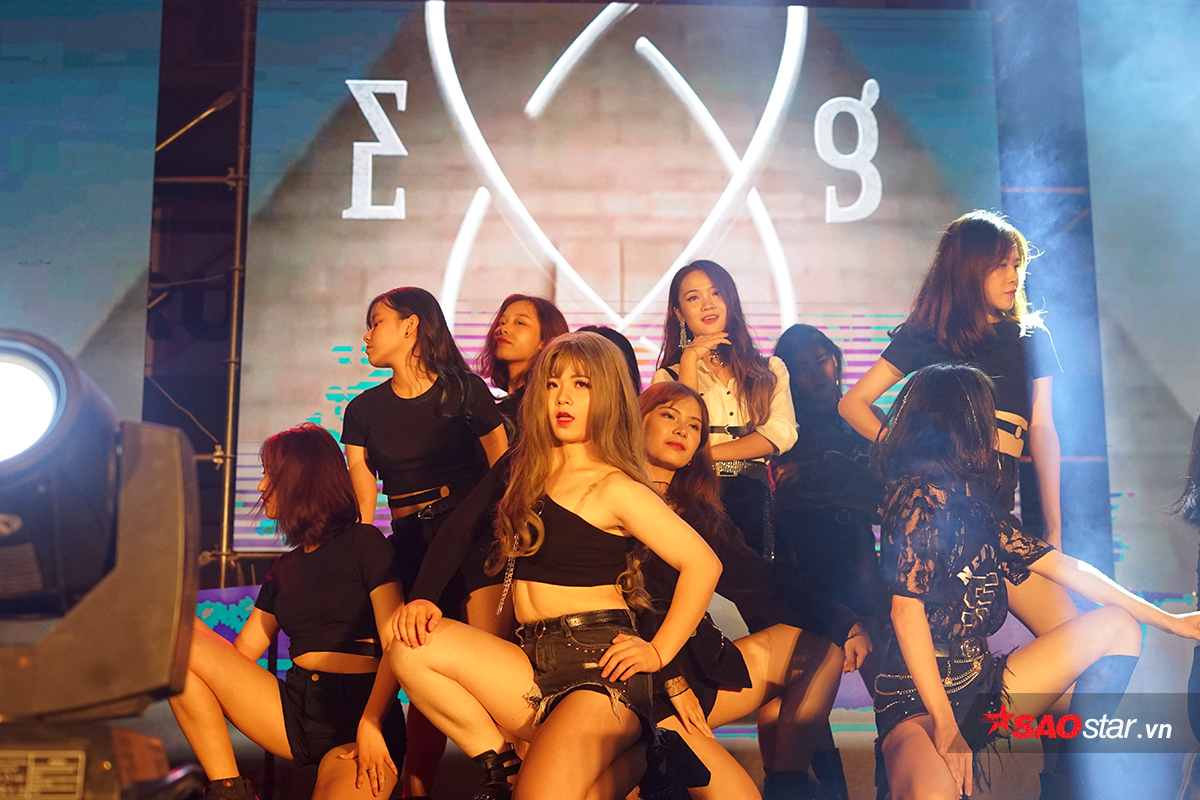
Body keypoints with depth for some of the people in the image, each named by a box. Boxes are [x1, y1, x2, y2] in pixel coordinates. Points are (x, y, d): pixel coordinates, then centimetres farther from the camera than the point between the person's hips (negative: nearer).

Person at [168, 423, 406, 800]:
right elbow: (240, 653, 17)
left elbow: (396, 646, -9)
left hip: (359, 711, -6)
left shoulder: (363, 543, 0)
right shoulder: (285, 568, 20)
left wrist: (371, 723, -21)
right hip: (294, 711, 7)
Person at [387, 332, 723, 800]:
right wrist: (427, 604, -8)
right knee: (413, 650, -17)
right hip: (534, 667, 6)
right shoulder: (531, 475, 14)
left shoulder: (615, 489, -6)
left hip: (599, 666, -6)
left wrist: (659, 652, -8)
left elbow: (703, 563, -8)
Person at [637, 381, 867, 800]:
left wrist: (844, 623, 3)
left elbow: (762, 585, 13)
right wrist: (670, 677, -17)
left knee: (822, 646, -2)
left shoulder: (700, 514, 19)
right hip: (643, 685, -8)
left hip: (695, 667, 8)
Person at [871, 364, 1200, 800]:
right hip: (916, 703, -10)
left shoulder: (972, 506, 11)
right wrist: (944, 725, -22)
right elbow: (907, 611, -21)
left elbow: (1062, 566, 16)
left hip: (981, 688, 10)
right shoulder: (921, 496, -14)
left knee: (1118, 624, 9)